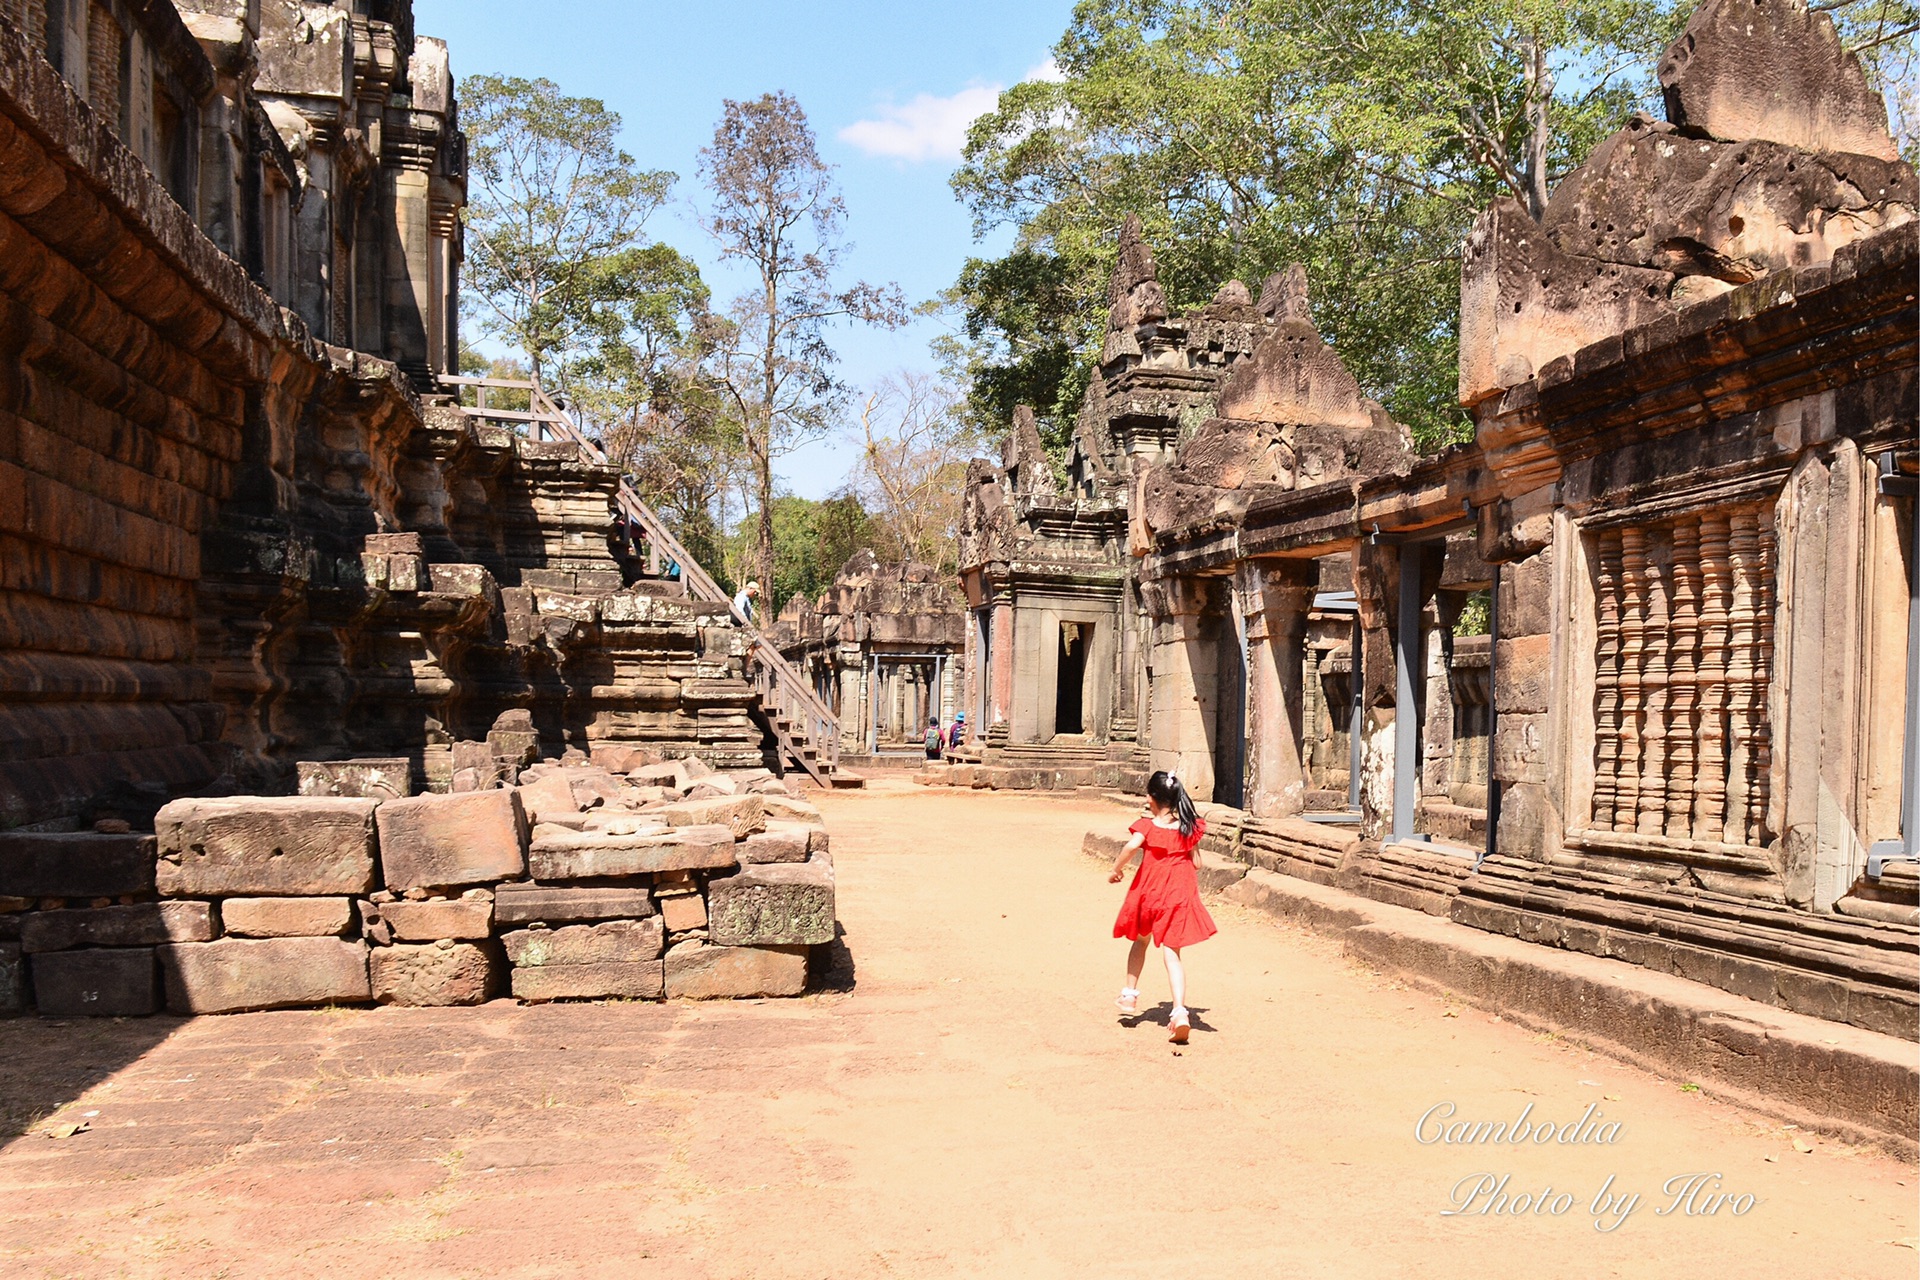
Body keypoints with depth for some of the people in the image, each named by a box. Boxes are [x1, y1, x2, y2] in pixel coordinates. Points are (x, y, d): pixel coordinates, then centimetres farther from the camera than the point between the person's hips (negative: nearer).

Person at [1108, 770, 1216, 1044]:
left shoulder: (1147, 826, -7)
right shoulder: (1188, 828, 2)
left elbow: (1131, 847, -26)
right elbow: (1196, 863, 4)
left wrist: (1116, 870, -11)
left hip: (1148, 891, -1)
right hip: (1179, 894, 1)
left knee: (1141, 941, 25)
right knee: (1172, 952, -2)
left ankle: (1130, 995, 33)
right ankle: (1179, 1010, -18)